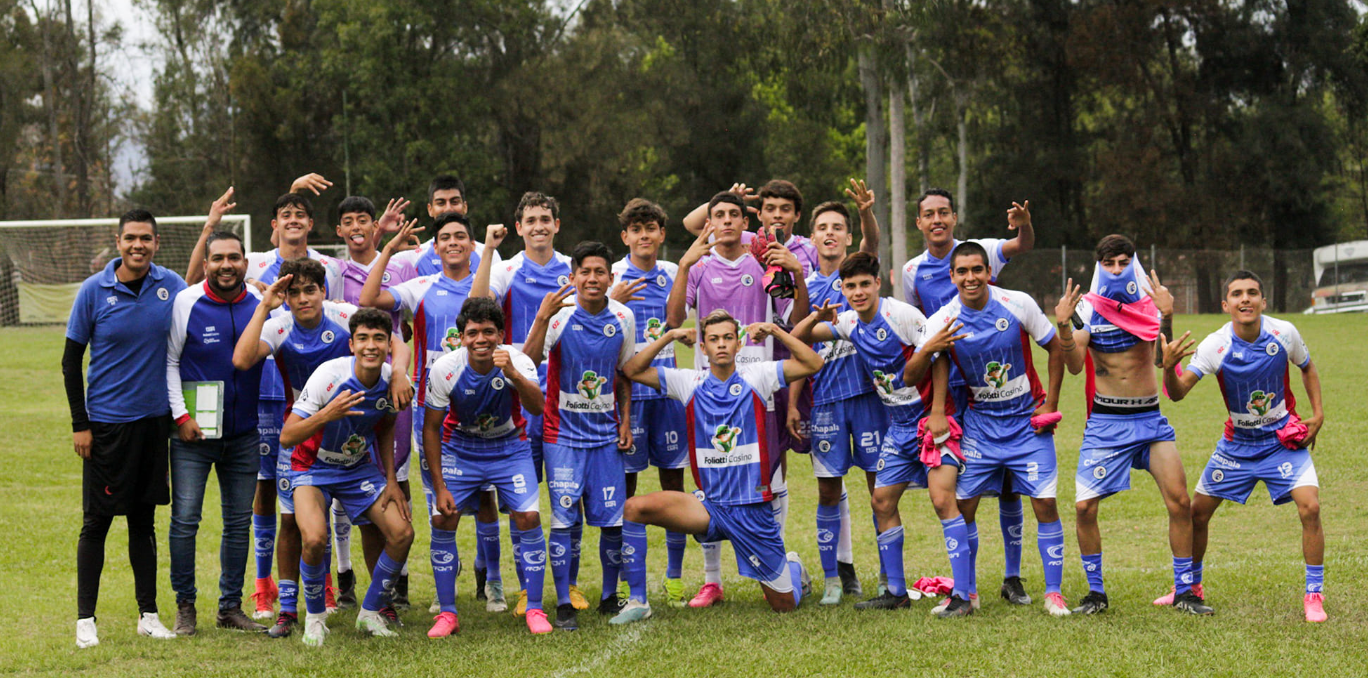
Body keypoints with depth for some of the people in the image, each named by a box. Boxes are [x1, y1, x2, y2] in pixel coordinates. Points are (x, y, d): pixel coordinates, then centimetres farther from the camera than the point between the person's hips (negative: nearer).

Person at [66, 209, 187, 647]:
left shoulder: (170, 285, -1)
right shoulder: (94, 291, -7)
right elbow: (71, 361, -2)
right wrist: (79, 424, -6)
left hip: (153, 420, 3)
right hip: (105, 424, -3)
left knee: (144, 521, 11)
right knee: (96, 522, 1)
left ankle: (148, 614, 18)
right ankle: (85, 619, 7)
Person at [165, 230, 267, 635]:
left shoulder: (260, 304, 3)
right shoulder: (185, 303, -6)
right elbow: (168, 361, -3)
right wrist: (181, 415, -11)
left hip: (244, 434, 3)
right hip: (193, 433, -3)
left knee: (239, 521, 8)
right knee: (185, 519, -5)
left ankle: (231, 606, 18)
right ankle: (185, 606, 6)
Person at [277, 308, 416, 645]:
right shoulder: (329, 375, -27)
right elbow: (287, 437, -28)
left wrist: (391, 481, 3)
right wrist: (327, 415, -43)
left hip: (360, 468, 5)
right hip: (314, 468, -5)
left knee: (402, 533, -9)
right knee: (315, 539, -28)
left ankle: (370, 614, 13)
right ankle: (315, 617, -1)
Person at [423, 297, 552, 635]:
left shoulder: (517, 361, -23)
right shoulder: (445, 369, -21)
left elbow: (537, 406, -41)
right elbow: (431, 428, -9)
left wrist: (513, 374, -58)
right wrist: (439, 486, -12)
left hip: (509, 447, -1)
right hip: (460, 449, 1)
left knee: (528, 518, -15)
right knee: (442, 521, -11)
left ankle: (534, 609, 0)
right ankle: (447, 614, 2)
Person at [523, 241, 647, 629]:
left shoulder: (623, 319, 1)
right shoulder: (560, 316, -11)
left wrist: (625, 422, 9)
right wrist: (542, 317, -35)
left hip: (605, 432, 3)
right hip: (562, 433, -3)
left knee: (613, 518, 1)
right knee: (563, 519, -5)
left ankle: (609, 597, 18)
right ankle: (564, 604, 3)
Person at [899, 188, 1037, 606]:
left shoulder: (978, 251, 0)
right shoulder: (913, 271, 7)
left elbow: (1022, 246, -18)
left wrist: (1024, 225, -40)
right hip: (950, 386, 2)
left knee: (1008, 479, 0)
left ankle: (1013, 576, 8)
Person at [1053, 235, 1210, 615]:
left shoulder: (1150, 304, 1)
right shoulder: (1087, 309, -1)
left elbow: (1162, 358, -12)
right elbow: (1075, 365, -13)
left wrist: (1166, 317, -28)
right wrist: (1063, 326, -29)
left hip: (1149, 419, 1)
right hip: (1105, 422, -1)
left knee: (1179, 500, -9)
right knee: (1085, 507, -8)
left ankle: (1183, 591, 3)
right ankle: (1095, 592, 9)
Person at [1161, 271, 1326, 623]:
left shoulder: (1284, 333, -15)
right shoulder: (1215, 346, -19)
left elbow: (1307, 368, 7)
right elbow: (1178, 393, -26)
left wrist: (1318, 414, -2)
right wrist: (1169, 368, -46)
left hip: (1285, 438, -1)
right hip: (1238, 442, 1)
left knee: (1310, 507, -20)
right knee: (1196, 512, 3)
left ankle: (1314, 596, -6)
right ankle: (1190, 587, 28)